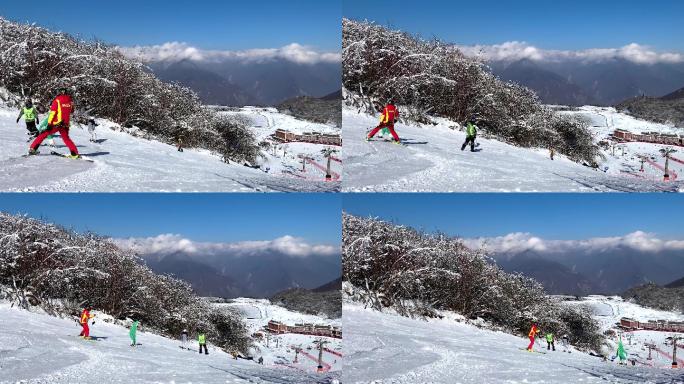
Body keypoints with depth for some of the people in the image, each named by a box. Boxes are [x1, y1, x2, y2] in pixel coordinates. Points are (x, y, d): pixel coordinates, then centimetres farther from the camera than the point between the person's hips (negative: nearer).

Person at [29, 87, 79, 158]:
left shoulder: (57, 100, -4)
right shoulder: (70, 100, 6)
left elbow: (52, 112, -10)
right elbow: (71, 111, 21)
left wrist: (49, 123, -11)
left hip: (56, 124, -3)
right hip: (65, 125, 3)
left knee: (43, 134, 7)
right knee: (66, 138, 18)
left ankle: (33, 148, 3)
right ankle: (75, 153, 4)